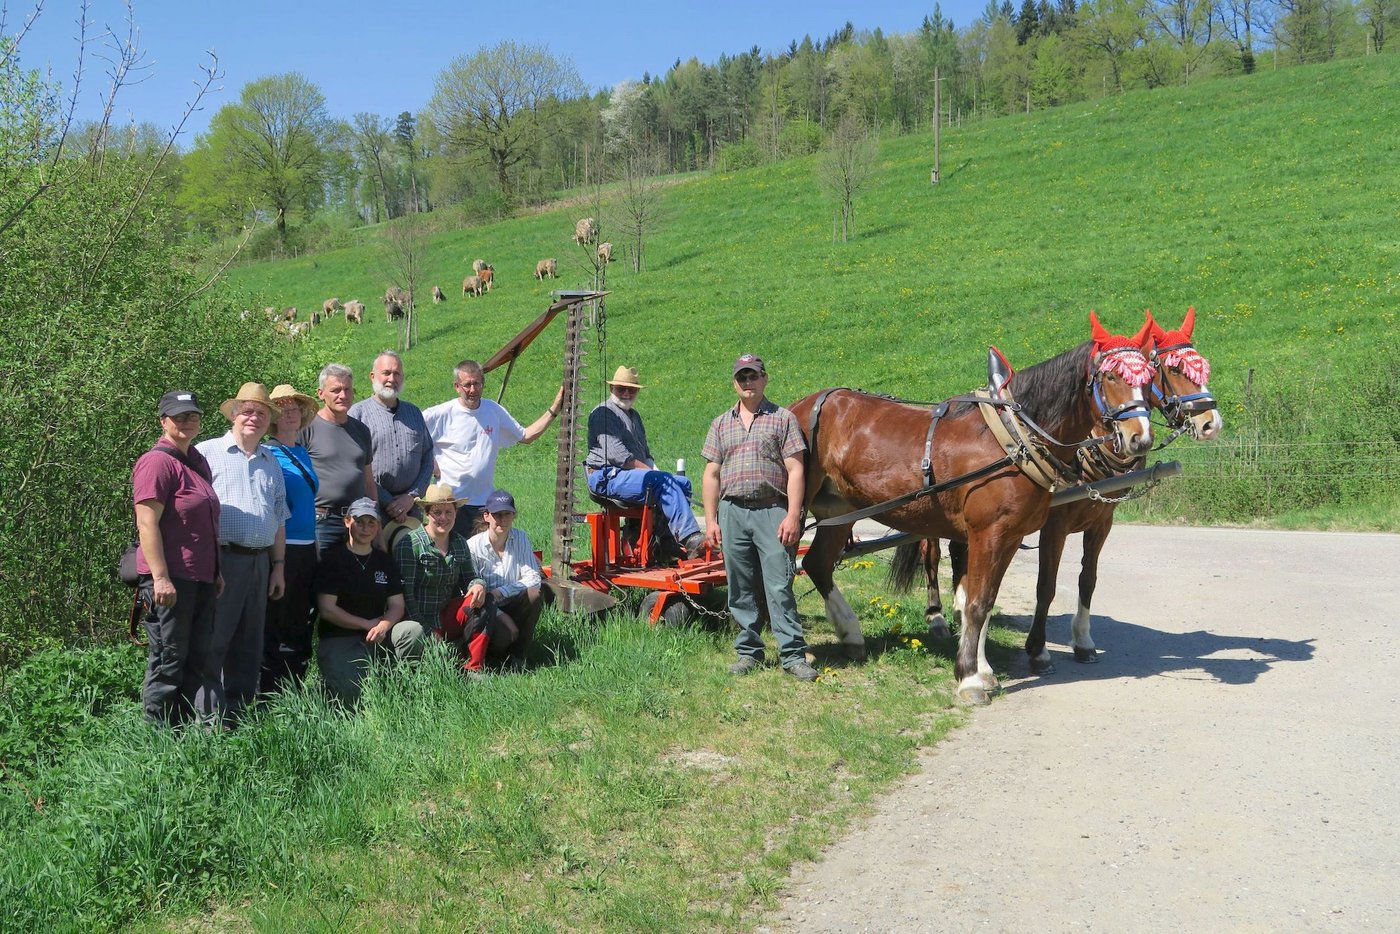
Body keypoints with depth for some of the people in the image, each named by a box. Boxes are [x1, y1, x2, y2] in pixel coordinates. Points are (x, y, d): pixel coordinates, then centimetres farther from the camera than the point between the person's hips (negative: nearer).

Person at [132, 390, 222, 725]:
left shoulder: (198, 462, 17)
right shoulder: (157, 462, -11)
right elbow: (147, 523, -18)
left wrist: (216, 571, 21)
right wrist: (160, 578, -23)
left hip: (201, 578, 9)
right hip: (170, 579, -9)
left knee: (197, 659, 12)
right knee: (168, 660, -3)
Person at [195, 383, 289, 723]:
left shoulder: (271, 462, 20)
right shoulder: (208, 452, 1)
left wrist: (278, 566, 17)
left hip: (260, 563, 6)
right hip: (222, 560, -6)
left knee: (249, 645, 10)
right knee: (213, 643, -6)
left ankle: (238, 715, 17)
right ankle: (210, 719, -2)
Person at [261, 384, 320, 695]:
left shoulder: (302, 453, 15)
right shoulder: (267, 455, -7)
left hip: (306, 549, 8)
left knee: (300, 624, 11)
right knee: (275, 626, -3)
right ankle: (271, 694, 4)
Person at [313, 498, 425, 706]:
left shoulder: (384, 561, 11)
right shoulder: (331, 558, -3)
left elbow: (397, 606, 6)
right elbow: (327, 610, -9)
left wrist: (383, 626, -17)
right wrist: (368, 624, -9)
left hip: (376, 637, 4)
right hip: (338, 641, -4)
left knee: (413, 630, -26)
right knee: (352, 696, -28)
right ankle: (329, 682, 8)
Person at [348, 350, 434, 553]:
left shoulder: (414, 413, 17)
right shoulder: (358, 412, 1)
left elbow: (427, 458, 13)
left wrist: (412, 496, -1)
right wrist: (388, 502, -9)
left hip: (410, 507, 4)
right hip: (373, 507, -4)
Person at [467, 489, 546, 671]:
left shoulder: (520, 538, -4)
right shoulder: (473, 546, -13)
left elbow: (533, 578, -12)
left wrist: (500, 592, -23)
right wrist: (501, 616, -23)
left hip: (512, 606, 3)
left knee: (535, 592, -27)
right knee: (504, 634, -34)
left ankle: (518, 655, -13)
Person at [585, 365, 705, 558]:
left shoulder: (634, 416, 27)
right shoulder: (603, 413, -4)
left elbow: (645, 452, 31)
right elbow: (616, 453, -15)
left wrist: (654, 470, 9)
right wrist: (649, 470, -15)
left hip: (634, 475, 9)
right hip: (608, 477, -9)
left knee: (682, 483, -8)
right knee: (664, 482, -29)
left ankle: (673, 544, -17)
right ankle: (690, 538, -36)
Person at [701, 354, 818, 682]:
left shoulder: (783, 418, 4)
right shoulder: (721, 424, 15)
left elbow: (795, 471, -2)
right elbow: (712, 474, 13)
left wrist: (793, 517, -10)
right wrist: (711, 520, 6)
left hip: (772, 511, -4)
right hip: (732, 513, 4)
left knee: (780, 588, -6)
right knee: (741, 590, 8)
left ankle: (794, 655, -1)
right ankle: (749, 652, 18)